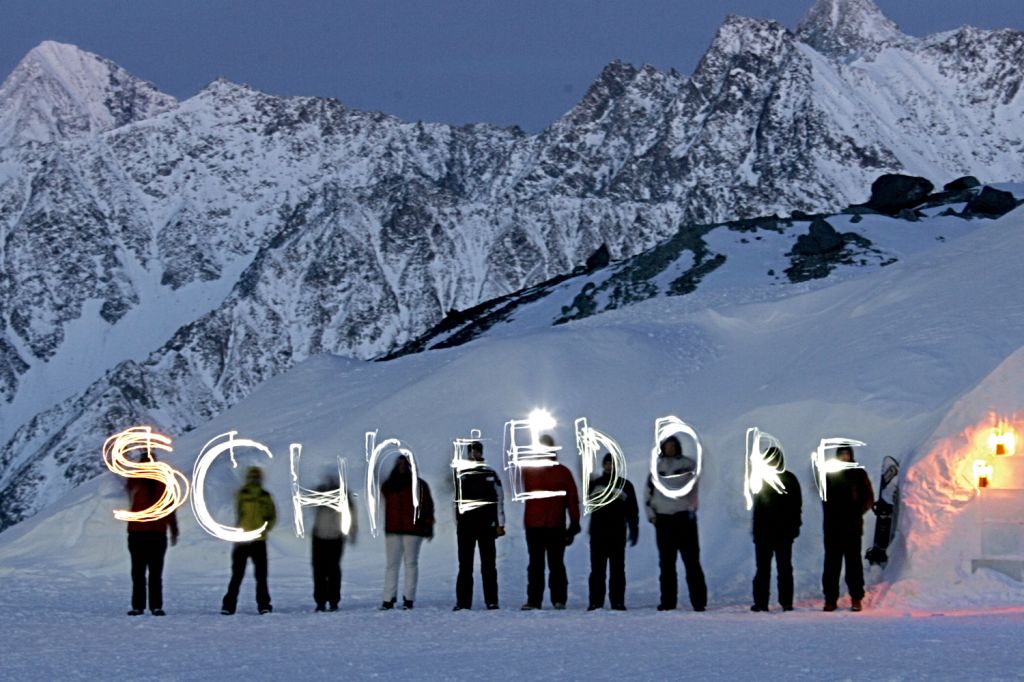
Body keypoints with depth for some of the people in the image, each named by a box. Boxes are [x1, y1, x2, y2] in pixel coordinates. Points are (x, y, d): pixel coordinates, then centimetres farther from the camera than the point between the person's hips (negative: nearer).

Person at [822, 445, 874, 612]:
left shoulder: (858, 473, 4)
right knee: (832, 562, 1)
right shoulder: (829, 474, 7)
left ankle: (856, 599, 0)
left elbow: (869, 497, 5)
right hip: (832, 526, 2)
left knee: (853, 561, -2)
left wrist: (858, 513, -6)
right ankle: (830, 598, 3)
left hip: (852, 525, -2)